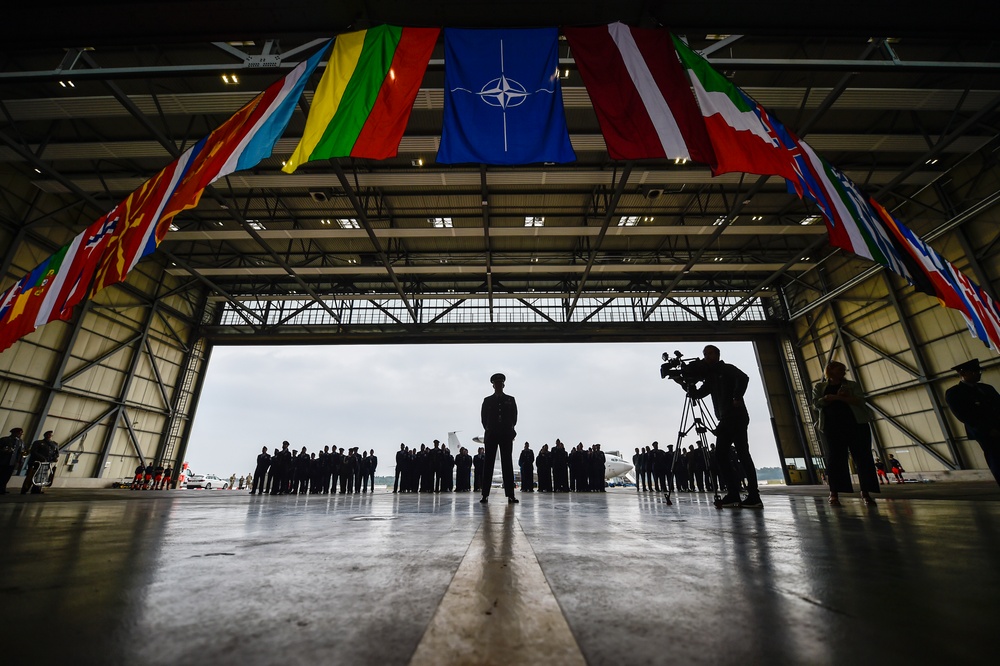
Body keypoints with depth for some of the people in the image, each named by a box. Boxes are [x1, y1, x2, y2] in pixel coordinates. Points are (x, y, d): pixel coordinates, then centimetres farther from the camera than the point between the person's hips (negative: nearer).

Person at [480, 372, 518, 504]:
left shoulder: (510, 400, 11)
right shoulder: (487, 400, 10)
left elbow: (514, 416, 11)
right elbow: (483, 417, 9)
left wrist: (510, 429, 5)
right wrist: (487, 429, 3)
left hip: (506, 435, 0)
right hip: (491, 434, 0)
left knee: (507, 463, -1)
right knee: (488, 463, -1)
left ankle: (510, 495, 0)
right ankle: (485, 495, 0)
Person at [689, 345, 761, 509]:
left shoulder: (727, 369, 1)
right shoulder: (711, 378, 20)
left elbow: (743, 378, -17)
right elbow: (698, 394, 14)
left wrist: (736, 398, -23)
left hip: (737, 417, -8)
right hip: (725, 420, 8)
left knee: (742, 454, -10)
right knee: (722, 455, 0)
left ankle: (754, 496, -9)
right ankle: (733, 495, 1)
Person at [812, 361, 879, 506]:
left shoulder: (852, 385, 15)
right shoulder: (820, 387, 13)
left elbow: (860, 401, -2)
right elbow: (817, 403, -2)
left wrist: (837, 397, -13)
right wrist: (836, 396, -12)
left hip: (857, 424, 2)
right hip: (832, 426, -2)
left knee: (863, 456, -2)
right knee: (835, 457, -6)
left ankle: (865, 492, 6)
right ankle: (834, 493, -7)